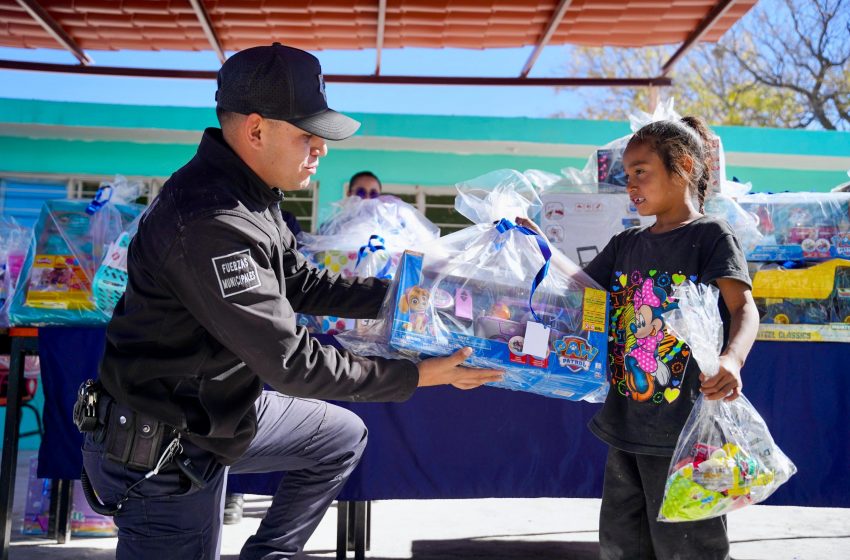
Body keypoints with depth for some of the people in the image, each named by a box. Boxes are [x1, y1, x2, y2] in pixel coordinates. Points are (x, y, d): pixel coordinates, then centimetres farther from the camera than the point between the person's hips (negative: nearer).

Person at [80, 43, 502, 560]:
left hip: (219, 409, 10)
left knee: (343, 437, 19)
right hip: (160, 454, -10)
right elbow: (289, 360, -29)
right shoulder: (210, 221, -31)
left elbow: (302, 284, 11)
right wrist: (416, 376, -21)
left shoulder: (250, 196, 0)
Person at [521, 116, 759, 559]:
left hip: (683, 429, -7)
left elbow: (744, 308, -18)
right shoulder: (625, 244, 12)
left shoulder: (710, 235, -7)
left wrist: (732, 360, -38)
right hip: (627, 427, 7)